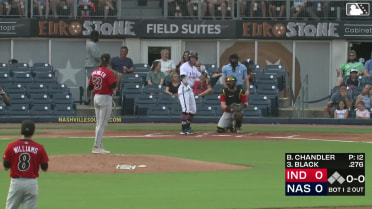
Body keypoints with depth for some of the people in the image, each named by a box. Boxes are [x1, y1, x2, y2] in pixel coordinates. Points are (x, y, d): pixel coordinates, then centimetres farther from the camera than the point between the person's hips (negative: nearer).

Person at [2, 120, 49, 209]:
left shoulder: (11, 146, -5)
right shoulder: (39, 148, -4)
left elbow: (6, 167, 2)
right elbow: (45, 168, 3)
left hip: (16, 182, 0)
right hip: (32, 183, 0)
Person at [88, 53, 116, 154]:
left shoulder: (94, 72, 7)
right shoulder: (109, 73, -14)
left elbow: (90, 87, 9)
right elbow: (113, 86, -21)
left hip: (96, 97, 7)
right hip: (105, 98, -7)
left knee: (99, 123, 14)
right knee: (102, 124, -4)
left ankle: (99, 146, 17)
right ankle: (97, 147, -6)